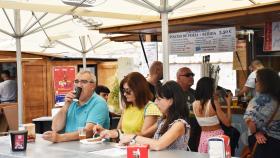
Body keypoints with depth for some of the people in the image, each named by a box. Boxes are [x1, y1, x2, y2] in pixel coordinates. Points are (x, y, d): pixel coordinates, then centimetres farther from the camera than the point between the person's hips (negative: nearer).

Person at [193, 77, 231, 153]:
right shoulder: (214, 103, -17)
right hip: (217, 136, -5)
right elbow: (227, 123, -12)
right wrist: (228, 104, -4)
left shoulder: (195, 104, -2)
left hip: (204, 137, 5)